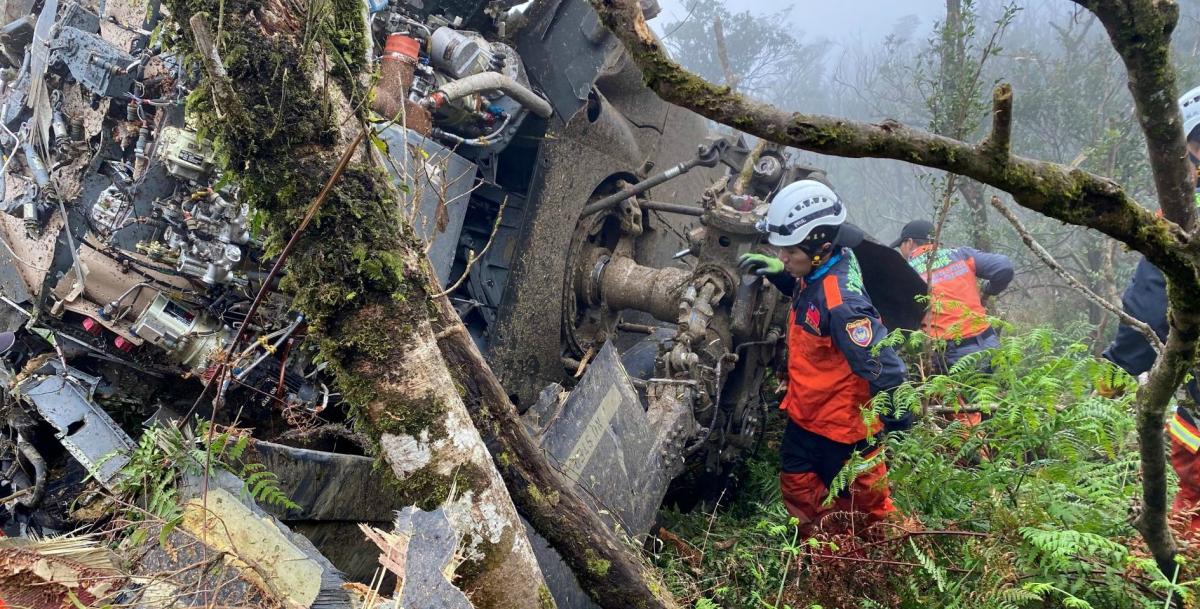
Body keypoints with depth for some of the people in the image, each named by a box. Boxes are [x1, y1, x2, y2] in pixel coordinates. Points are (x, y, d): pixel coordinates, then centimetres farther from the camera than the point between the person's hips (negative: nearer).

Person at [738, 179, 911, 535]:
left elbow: (883, 369, -33)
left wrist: (897, 430, -26)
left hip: (843, 426, -9)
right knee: (797, 486, 24)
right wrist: (776, 272, 1)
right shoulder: (816, 273, -6)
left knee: (865, 507, 12)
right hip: (806, 414, 9)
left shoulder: (841, 304, -34)